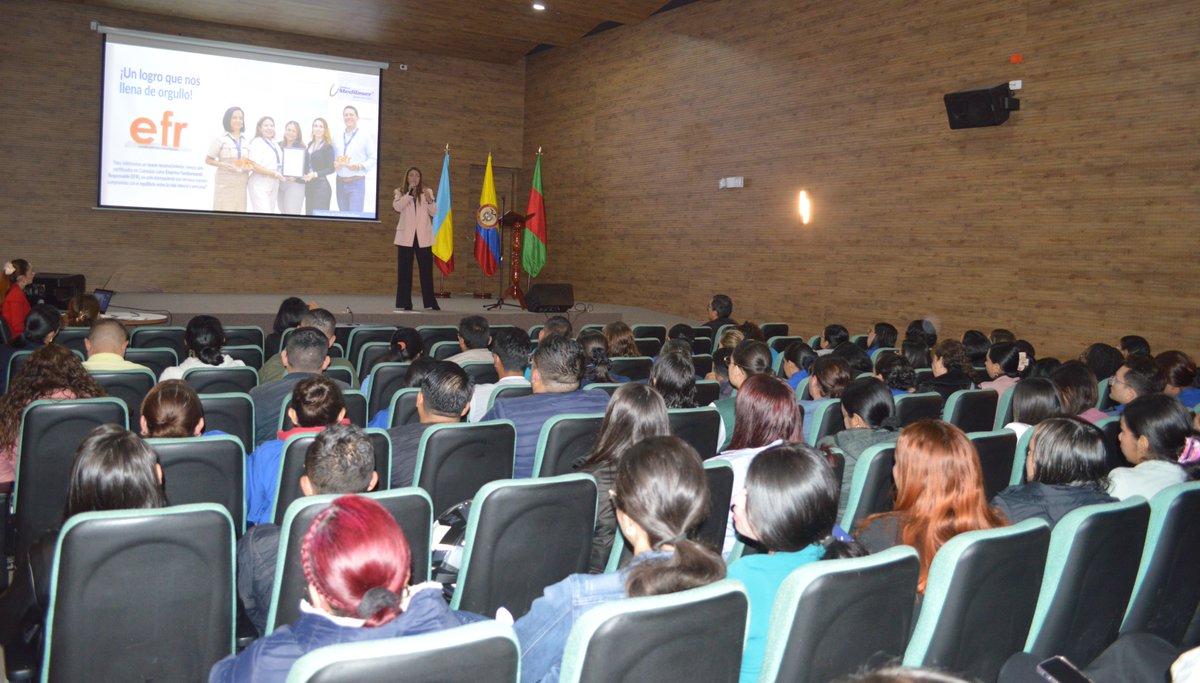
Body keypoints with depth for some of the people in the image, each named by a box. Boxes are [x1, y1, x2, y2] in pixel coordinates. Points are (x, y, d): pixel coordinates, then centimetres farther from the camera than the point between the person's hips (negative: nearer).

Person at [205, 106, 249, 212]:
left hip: (241, 183, 4)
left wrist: (249, 166, 2)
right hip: (225, 182, -4)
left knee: (239, 211, 0)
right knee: (224, 211, -8)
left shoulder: (246, 140, 15)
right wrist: (222, 164, -15)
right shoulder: (220, 138, 1)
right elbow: (208, 160, 2)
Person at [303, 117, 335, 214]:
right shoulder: (310, 144, 14)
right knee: (309, 213, 8)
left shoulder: (327, 146, -6)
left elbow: (331, 169, -11)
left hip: (321, 186, -7)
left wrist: (315, 174, -20)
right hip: (309, 185, 7)